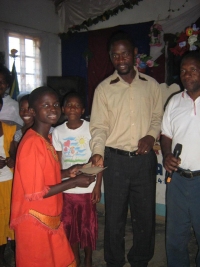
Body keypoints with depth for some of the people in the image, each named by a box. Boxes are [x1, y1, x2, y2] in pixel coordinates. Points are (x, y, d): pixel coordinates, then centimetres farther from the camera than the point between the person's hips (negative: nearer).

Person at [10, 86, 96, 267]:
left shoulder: (45, 139, 5)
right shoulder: (32, 144, -24)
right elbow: (34, 193, -24)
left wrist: (67, 172, -1)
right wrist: (74, 182, -19)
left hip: (49, 219, 8)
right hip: (35, 222, -8)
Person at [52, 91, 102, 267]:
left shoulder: (91, 129, -7)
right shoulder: (58, 132, 1)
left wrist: (98, 186, -8)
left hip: (88, 187, -2)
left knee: (88, 225, 8)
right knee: (68, 225, 13)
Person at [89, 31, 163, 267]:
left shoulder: (151, 85, 5)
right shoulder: (103, 88, 1)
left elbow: (158, 117, 12)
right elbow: (99, 126, -3)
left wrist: (151, 135, -7)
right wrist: (98, 152, -19)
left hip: (144, 159, 2)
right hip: (115, 159, -1)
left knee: (145, 214, 12)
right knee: (114, 214, 10)